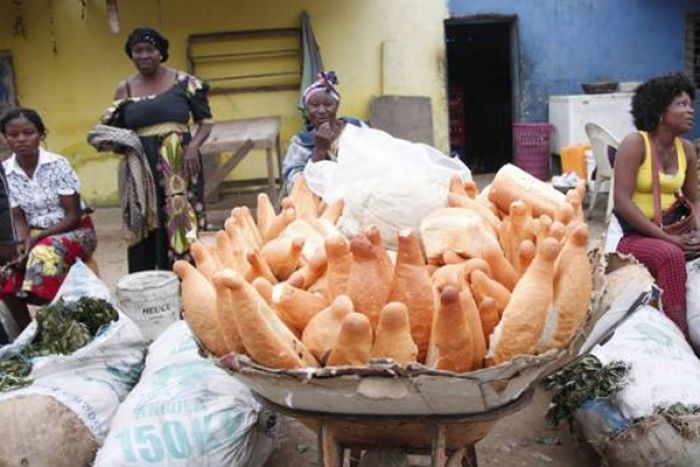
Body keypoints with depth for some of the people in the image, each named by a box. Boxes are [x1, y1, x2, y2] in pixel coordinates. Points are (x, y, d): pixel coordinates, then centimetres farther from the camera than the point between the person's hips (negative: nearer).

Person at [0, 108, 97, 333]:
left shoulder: (58, 164, -15)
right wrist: (23, 242, -22)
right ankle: (25, 330, -6)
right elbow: (18, 218, -1)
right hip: (34, 236, 4)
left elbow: (73, 216, -14)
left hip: (74, 230, -4)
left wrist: (37, 238, -23)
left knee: (45, 254, -34)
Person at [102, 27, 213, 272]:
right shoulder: (124, 89, 9)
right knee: (144, 231, 1)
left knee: (183, 227, -2)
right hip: (142, 169, 2)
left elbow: (206, 122, 5)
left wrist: (193, 145, -12)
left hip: (179, 165, -2)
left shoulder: (183, 82, 2)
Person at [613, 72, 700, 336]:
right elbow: (622, 202, -18)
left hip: (673, 233, 6)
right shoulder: (635, 144, -11)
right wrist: (667, 238, -21)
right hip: (632, 236, -6)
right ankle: (677, 332, -29)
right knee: (671, 255, -33)